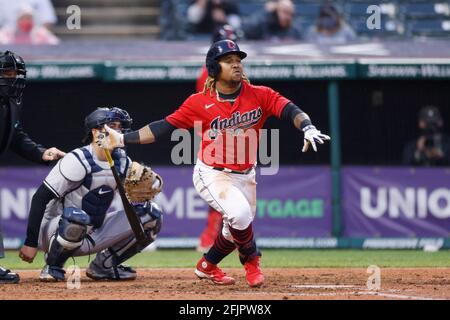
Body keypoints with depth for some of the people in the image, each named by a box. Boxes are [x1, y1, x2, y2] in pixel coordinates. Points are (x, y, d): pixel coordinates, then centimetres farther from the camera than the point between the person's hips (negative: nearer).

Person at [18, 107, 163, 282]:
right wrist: (30, 243, -25)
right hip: (54, 232, -7)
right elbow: (40, 198, -22)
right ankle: (53, 266, -14)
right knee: (76, 216, -41)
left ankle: (103, 265, 6)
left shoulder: (123, 162, 1)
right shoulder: (77, 161, -20)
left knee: (151, 214, -4)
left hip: (92, 236, 7)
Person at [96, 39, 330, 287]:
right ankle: (251, 260, 2)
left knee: (236, 229, 12)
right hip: (212, 175, -4)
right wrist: (122, 139, -14)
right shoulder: (200, 103, -11)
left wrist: (307, 127, -40)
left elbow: (290, 110, -18)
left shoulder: (260, 96, -7)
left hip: (245, 177, 4)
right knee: (239, 212, -27)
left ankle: (207, 266, 41)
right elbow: (163, 127, -8)